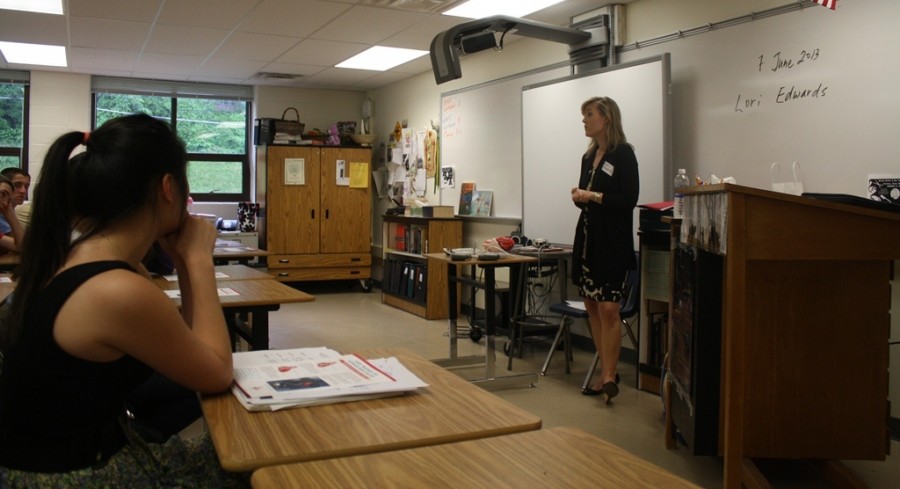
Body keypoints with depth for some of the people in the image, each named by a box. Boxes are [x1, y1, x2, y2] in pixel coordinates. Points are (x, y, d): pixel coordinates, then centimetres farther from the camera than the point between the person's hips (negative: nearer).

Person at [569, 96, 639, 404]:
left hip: (613, 242, -7)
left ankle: (609, 376, -1)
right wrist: (579, 198, -1)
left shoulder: (623, 154, -6)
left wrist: (594, 197, -15)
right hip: (587, 238, 8)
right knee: (592, 307, 7)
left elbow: (629, 200, -13)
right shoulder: (589, 156, 16)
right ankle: (606, 373, 15)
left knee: (608, 309, -11)